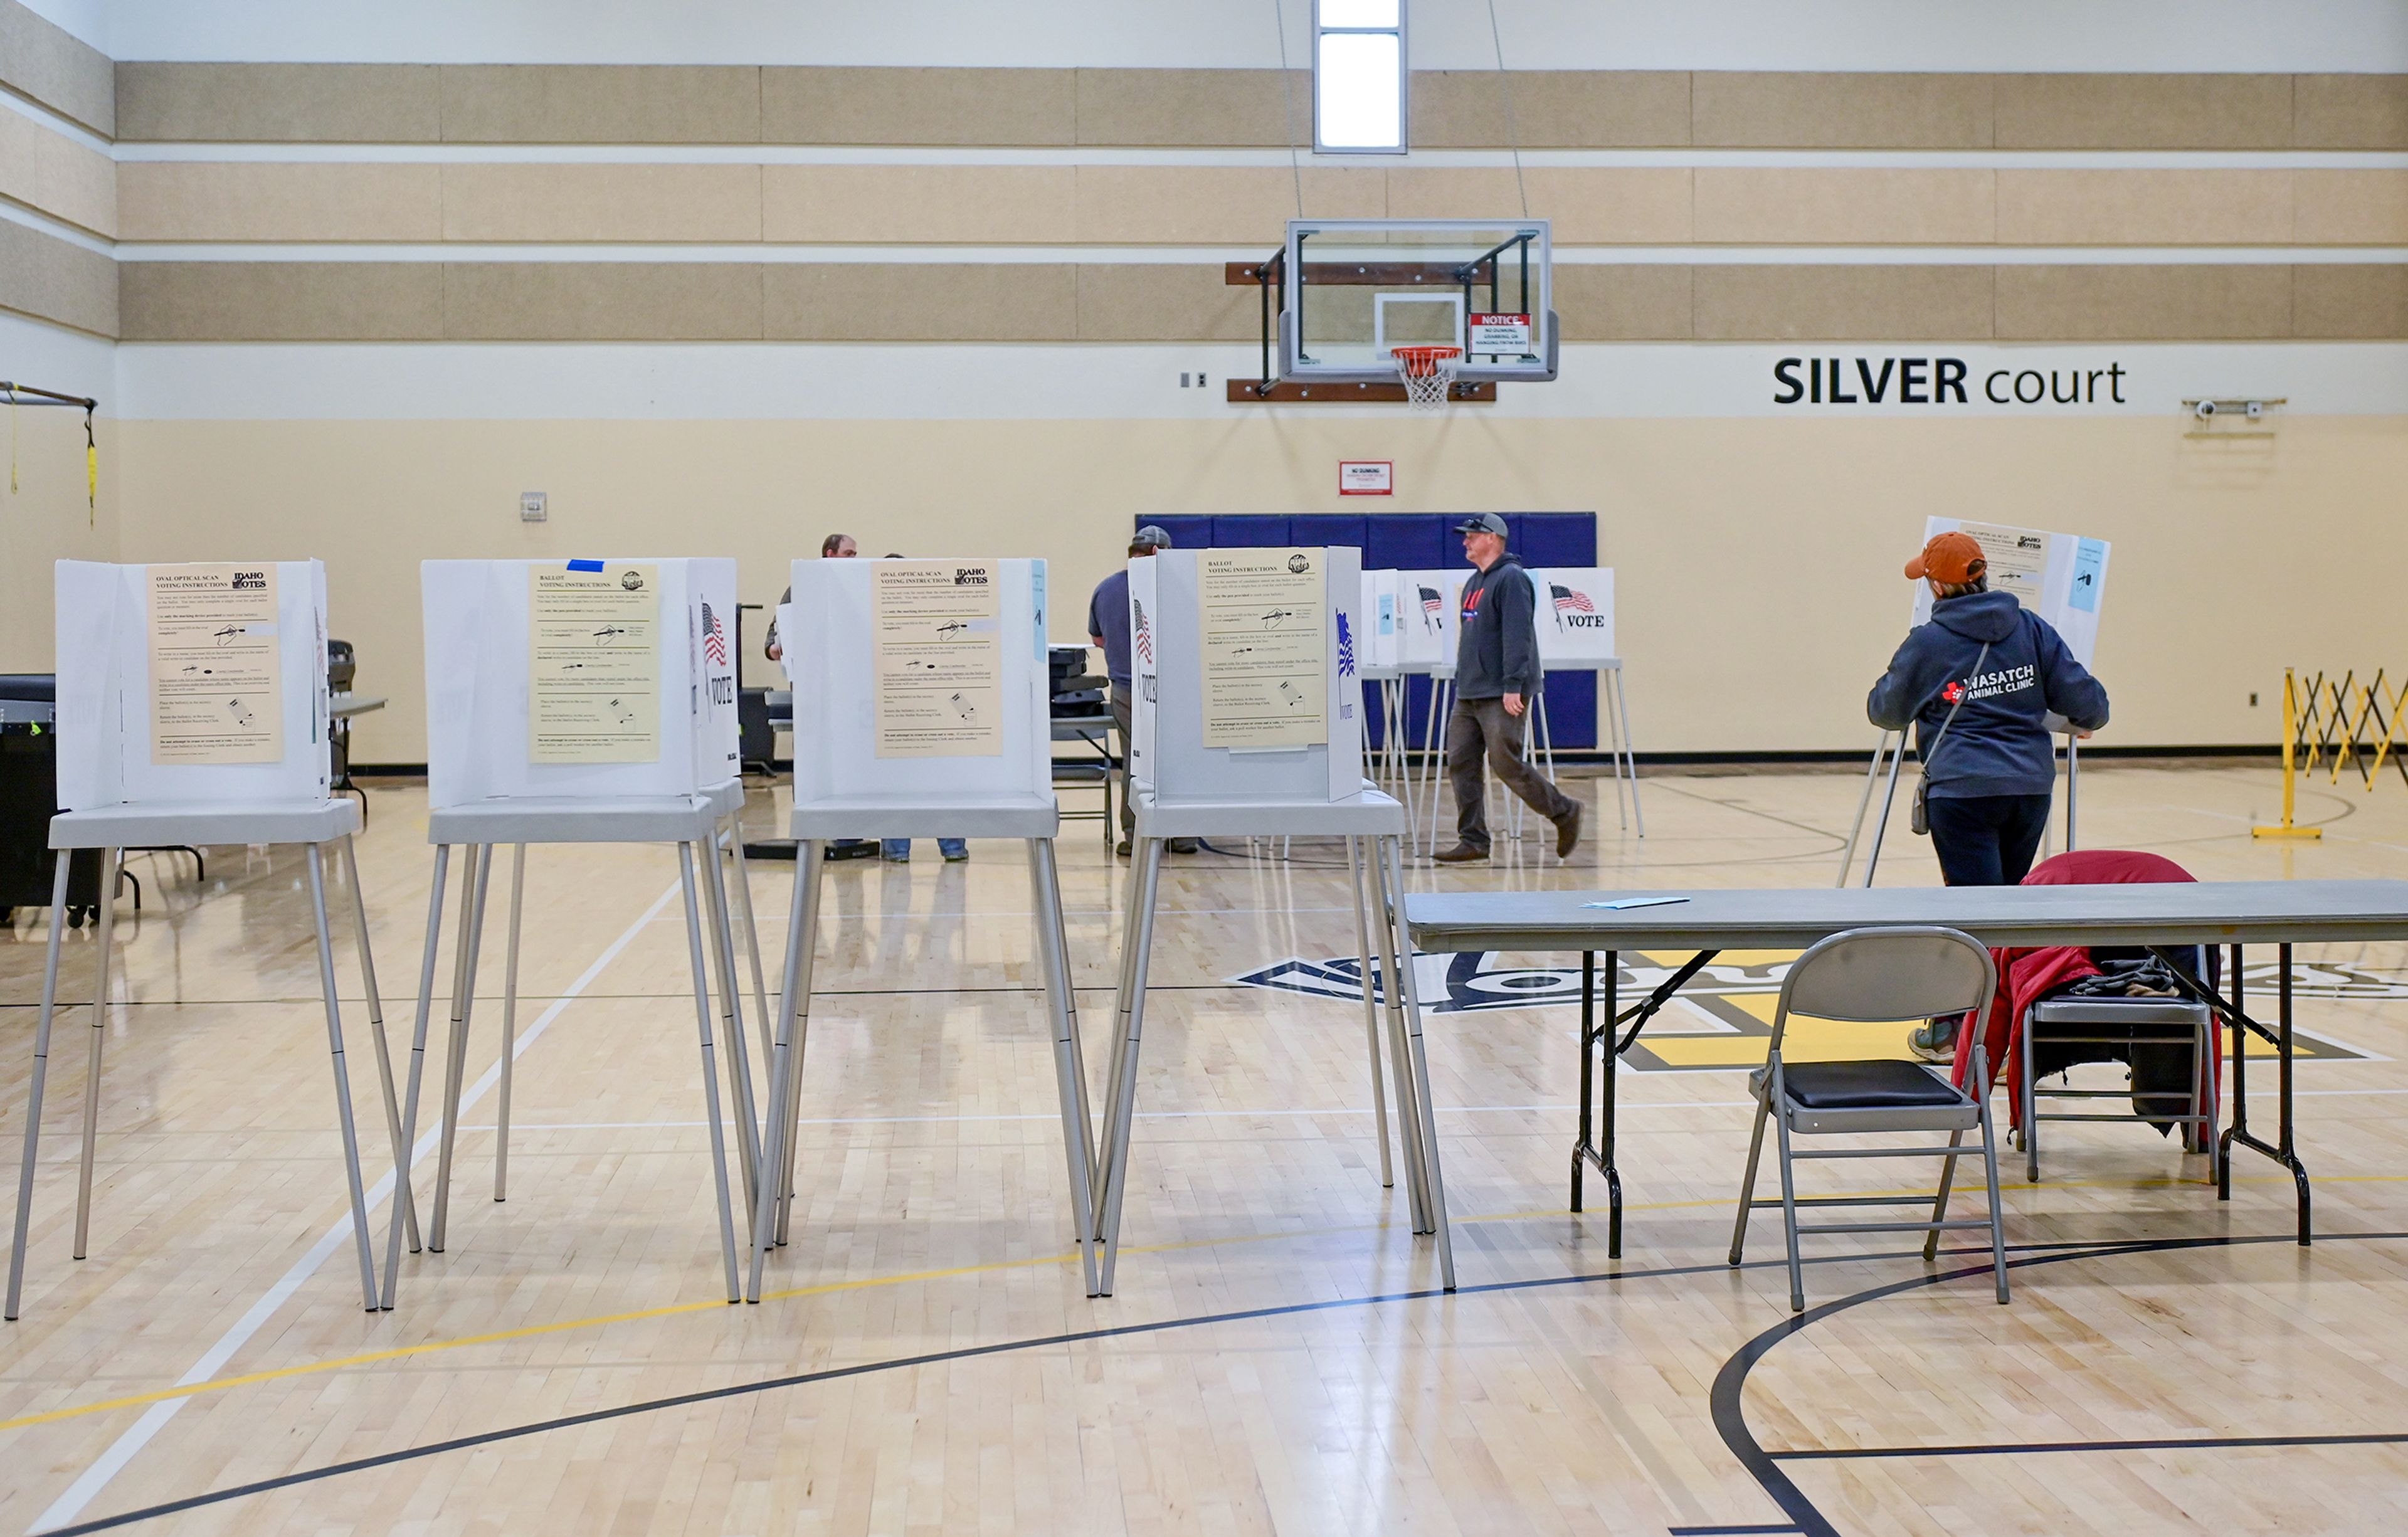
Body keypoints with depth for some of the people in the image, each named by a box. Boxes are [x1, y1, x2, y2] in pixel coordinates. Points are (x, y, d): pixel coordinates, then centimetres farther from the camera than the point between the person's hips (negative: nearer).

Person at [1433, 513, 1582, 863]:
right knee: (1461, 764, 4)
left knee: (1507, 763, -9)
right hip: (1469, 695, 10)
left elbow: (1517, 635, -19)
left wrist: (1513, 685, -24)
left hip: (1500, 695, -9)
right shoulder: (1474, 584, 19)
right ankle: (1473, 840, 7)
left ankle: (1564, 812, 7)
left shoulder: (1511, 579, -11)